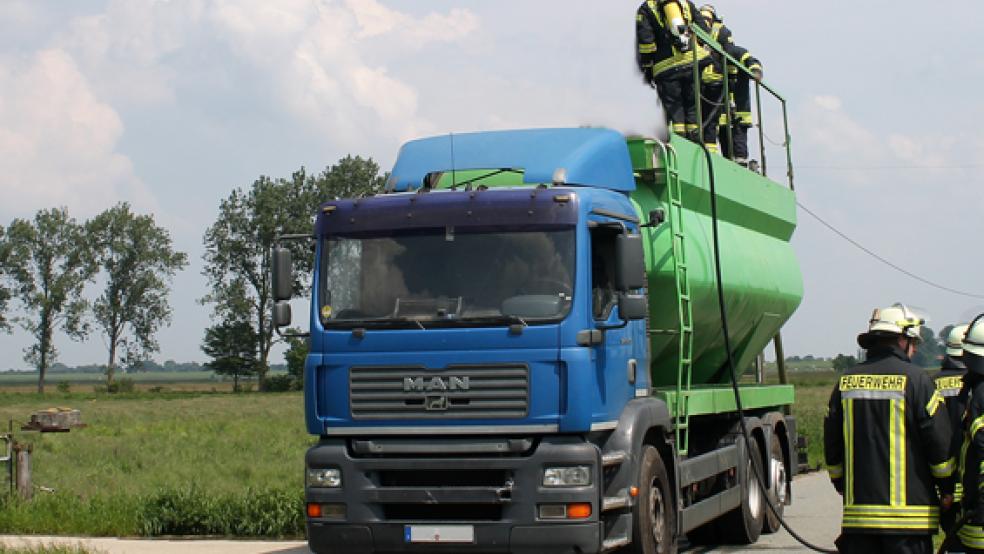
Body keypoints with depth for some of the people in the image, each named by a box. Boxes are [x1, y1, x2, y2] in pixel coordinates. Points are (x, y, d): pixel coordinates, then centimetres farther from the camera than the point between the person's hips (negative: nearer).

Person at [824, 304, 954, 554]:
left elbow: (831, 447, 13)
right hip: (908, 511, -4)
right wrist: (948, 489, 9)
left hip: (858, 511, 4)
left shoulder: (846, 381, 7)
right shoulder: (915, 379, -7)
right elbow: (940, 442, -4)